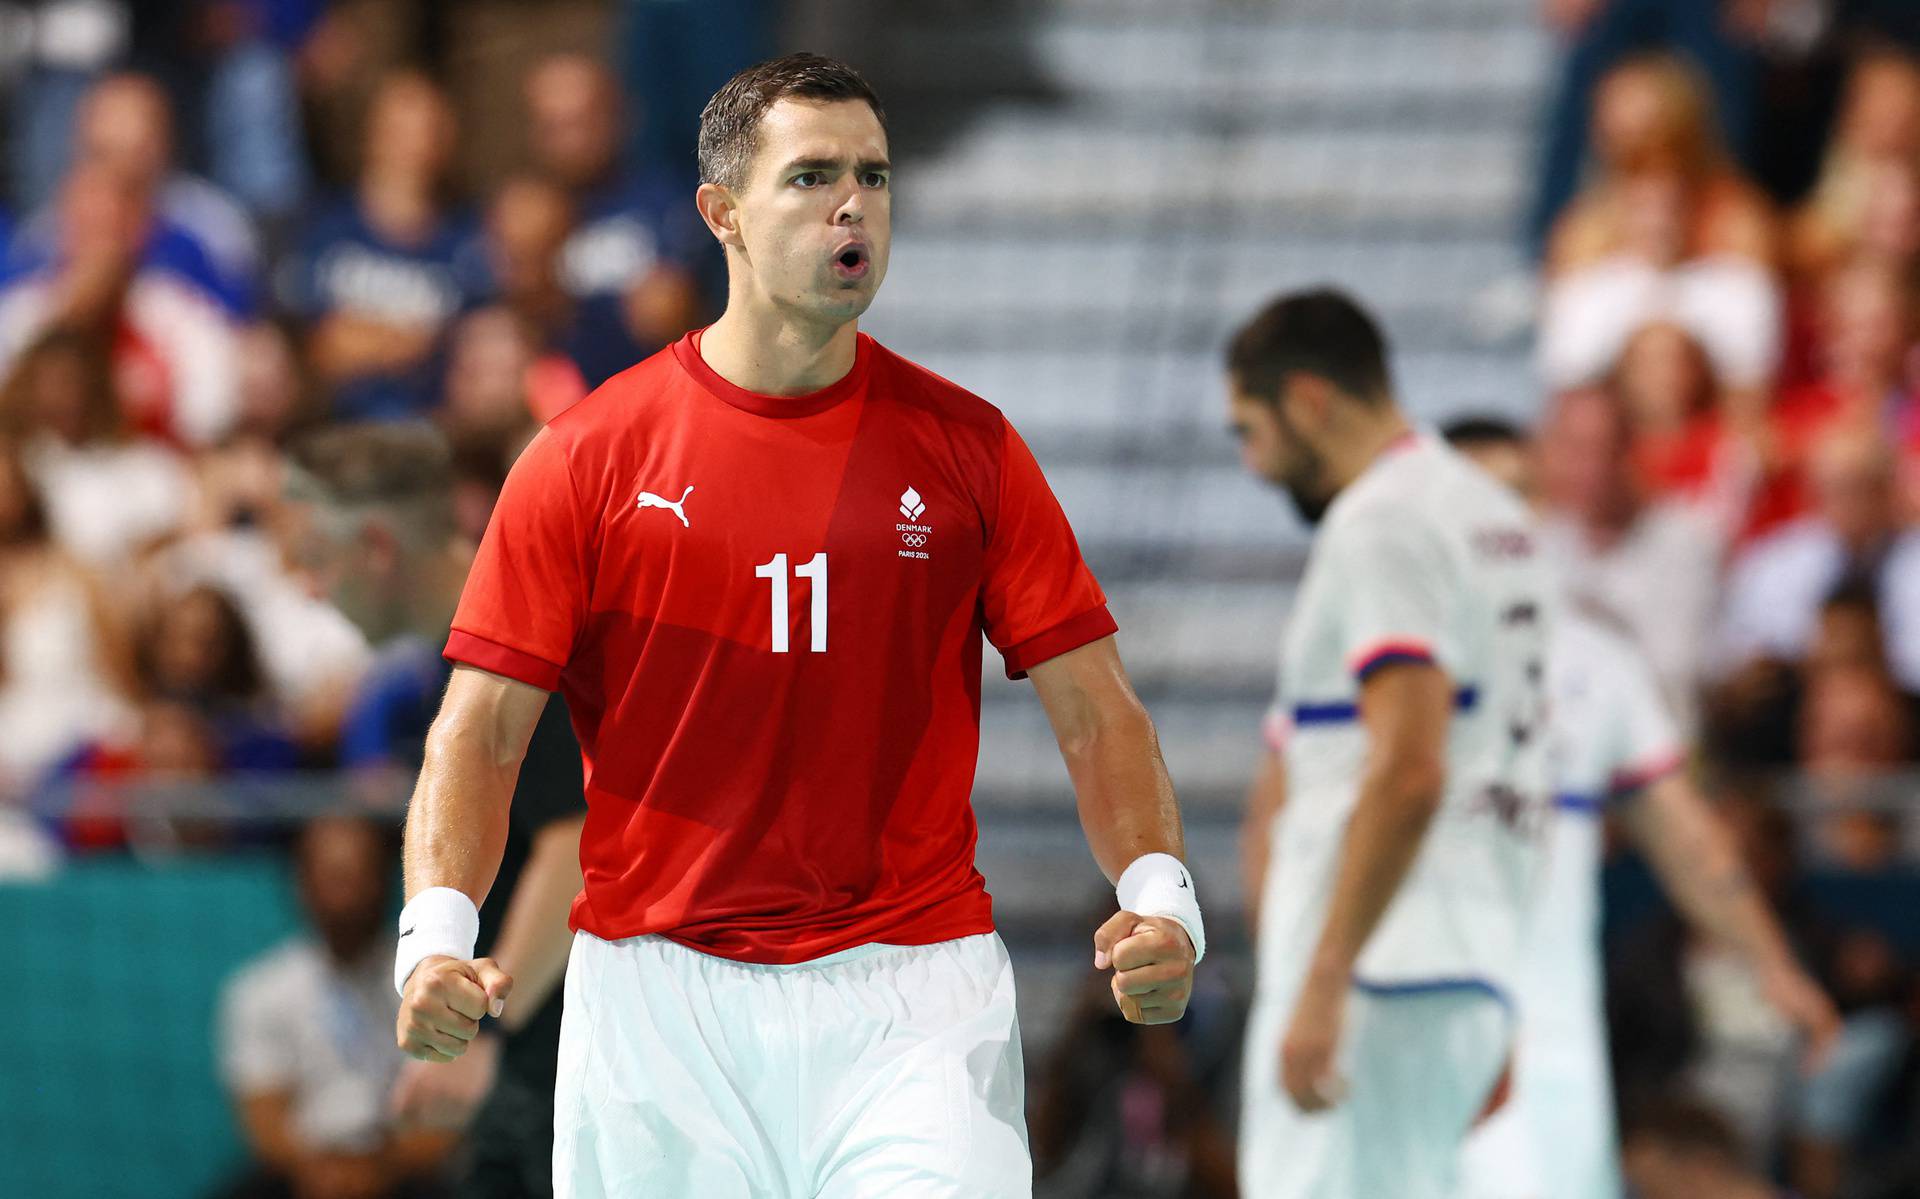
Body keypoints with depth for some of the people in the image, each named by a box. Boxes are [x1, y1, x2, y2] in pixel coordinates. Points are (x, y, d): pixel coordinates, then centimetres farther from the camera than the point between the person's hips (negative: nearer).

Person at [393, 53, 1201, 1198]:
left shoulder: (968, 448, 5)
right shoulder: (589, 456, 2)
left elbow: (1095, 710, 5)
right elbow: (481, 729, 1)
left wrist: (1159, 896, -13)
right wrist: (437, 935, -16)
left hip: (912, 987, 0)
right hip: (657, 995, 0)